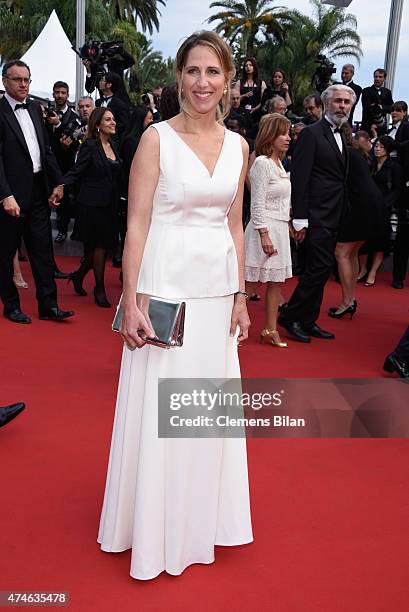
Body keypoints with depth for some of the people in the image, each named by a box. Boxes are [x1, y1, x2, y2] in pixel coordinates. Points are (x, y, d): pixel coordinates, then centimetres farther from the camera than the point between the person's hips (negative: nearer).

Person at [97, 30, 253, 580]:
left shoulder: (238, 146, 8)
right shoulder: (157, 138, -6)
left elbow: (234, 226, 12)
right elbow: (137, 224, -9)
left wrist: (240, 296, 10)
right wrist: (131, 303, -14)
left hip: (218, 289, 5)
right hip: (165, 284, -4)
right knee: (159, 408, 5)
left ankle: (199, 518, 37)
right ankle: (154, 530, 28)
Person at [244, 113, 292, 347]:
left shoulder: (278, 163, 14)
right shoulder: (262, 163, -12)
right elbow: (258, 205, -16)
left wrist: (288, 227, 16)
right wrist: (265, 235, -20)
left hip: (280, 228, 9)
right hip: (265, 228, -9)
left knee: (276, 281, 10)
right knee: (251, 283, -4)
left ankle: (271, 330, 18)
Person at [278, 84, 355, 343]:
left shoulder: (341, 137, 19)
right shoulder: (311, 133, -7)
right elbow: (300, 178, -14)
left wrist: (342, 215, 13)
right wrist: (300, 219, -19)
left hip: (333, 218, 8)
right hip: (317, 217, -8)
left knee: (321, 270, 10)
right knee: (320, 268, -11)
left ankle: (308, 321, 19)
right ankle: (290, 317, 2)